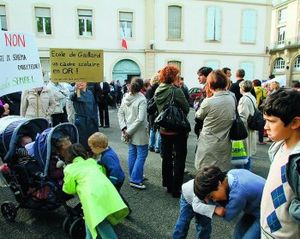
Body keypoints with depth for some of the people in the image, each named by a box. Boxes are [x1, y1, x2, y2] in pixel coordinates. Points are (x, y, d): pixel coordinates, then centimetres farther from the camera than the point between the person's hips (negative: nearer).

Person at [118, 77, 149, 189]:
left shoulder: (125, 97, -1)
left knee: (132, 153, 17)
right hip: (139, 133, -6)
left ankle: (134, 176, 32)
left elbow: (120, 113, 1)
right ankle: (135, 180, 8)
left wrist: (124, 128, -2)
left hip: (129, 131, 7)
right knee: (141, 155, 5)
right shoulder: (141, 99, -18)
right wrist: (128, 131, -16)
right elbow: (140, 119, -23)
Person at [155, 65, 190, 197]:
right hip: (178, 130, -6)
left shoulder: (158, 91, 2)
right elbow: (186, 108, -10)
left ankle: (168, 185, 29)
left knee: (167, 157, 16)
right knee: (179, 158, 6)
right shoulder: (176, 91, -17)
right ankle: (176, 189, 11)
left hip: (164, 129, 6)